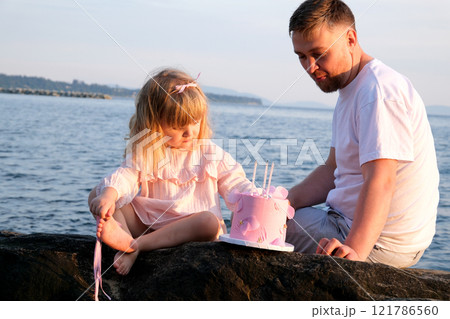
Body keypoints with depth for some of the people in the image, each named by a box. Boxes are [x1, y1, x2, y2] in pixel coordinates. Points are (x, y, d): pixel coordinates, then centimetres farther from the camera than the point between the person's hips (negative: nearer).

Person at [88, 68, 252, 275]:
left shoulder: (210, 153, 7)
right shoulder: (145, 152, 6)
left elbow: (235, 184, 7)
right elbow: (127, 175, -8)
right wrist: (109, 195, -30)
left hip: (191, 225, 0)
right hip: (147, 222, 1)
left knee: (210, 221, -36)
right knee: (97, 194, -11)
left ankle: (137, 245, -35)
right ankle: (125, 236, -41)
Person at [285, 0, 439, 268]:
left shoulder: (380, 91, -21)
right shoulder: (350, 89, 14)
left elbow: (380, 181, -33)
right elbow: (333, 170, 14)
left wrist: (354, 251, -45)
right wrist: (286, 202, -1)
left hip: (381, 242, -11)